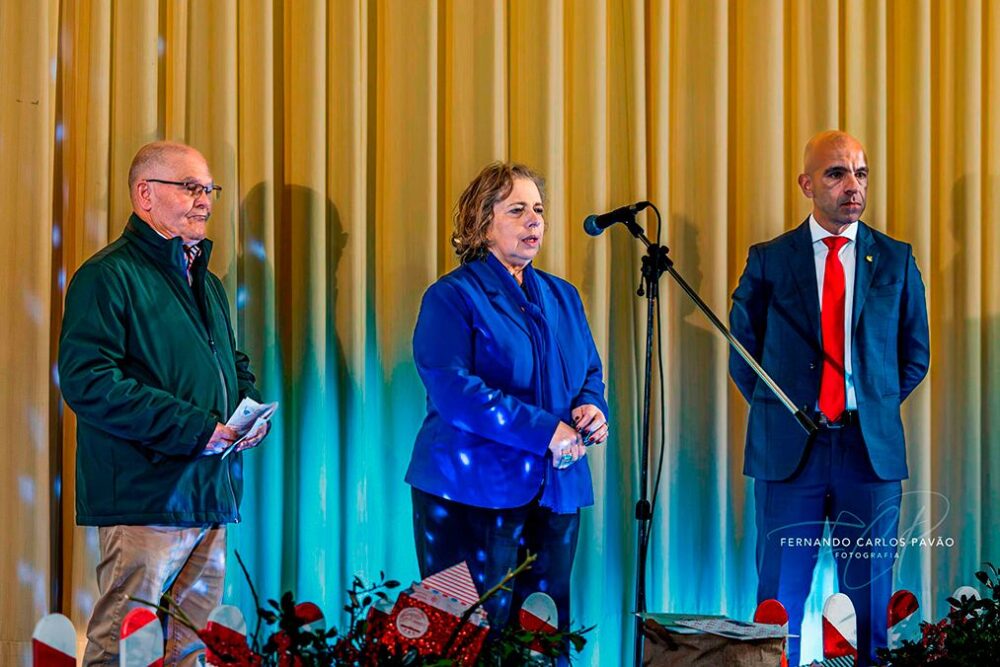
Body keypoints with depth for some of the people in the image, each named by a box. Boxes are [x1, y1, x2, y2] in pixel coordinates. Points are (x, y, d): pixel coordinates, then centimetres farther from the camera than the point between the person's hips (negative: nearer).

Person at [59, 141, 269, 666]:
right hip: (145, 496, -9)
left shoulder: (206, 282, 21)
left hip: (210, 497, 9)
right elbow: (87, 381, -19)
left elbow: (234, 362, 33)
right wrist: (191, 426, -21)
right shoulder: (108, 276, -9)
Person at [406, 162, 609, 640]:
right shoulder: (453, 296, -5)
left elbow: (590, 373, 22)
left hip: (555, 492, 6)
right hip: (473, 489, -6)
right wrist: (545, 432, -19)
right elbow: (452, 389, -17)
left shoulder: (561, 297, 16)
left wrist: (591, 410, -3)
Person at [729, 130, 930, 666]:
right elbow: (742, 354, 10)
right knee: (781, 597, 3)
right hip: (789, 448, -1)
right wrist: (779, 413, 6)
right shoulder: (768, 260, 4)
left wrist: (874, 408, 7)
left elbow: (915, 355, 13)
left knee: (870, 597, 5)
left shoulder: (895, 260, 7)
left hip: (871, 448, 1)